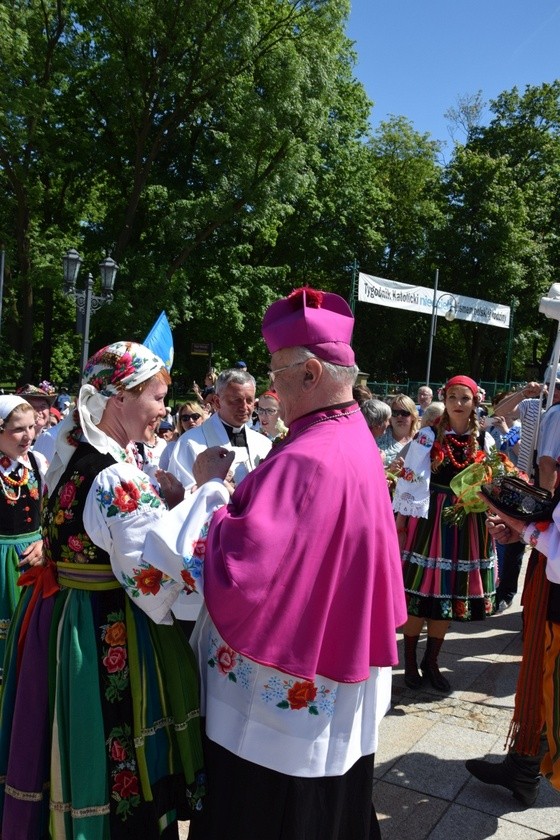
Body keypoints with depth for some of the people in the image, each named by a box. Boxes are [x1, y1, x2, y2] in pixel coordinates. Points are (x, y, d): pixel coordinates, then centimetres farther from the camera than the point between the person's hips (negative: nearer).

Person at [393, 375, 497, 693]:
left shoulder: (485, 440, 5)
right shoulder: (429, 436, -5)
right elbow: (409, 480, -6)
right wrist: (400, 520, -9)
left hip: (468, 522, 3)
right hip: (429, 518, -3)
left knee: (451, 594, 11)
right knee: (420, 590, 3)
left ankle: (431, 661, 27)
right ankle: (410, 661, 21)